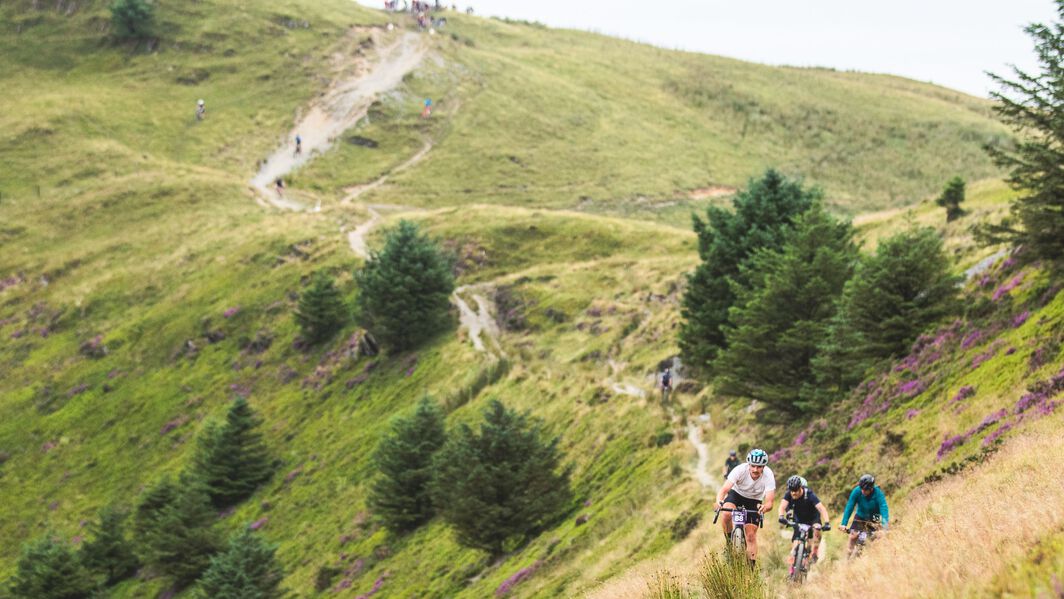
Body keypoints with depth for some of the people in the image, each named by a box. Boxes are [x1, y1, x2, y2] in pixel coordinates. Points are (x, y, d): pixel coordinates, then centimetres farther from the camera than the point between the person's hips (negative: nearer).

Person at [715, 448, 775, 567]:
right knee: (726, 514, -32)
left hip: (754, 500, 0)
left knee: (751, 535, -8)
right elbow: (724, 489, -40)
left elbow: (770, 502, -37)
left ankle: (751, 567, 2)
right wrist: (719, 501, -61)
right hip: (736, 493, 0)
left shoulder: (768, 476, -31)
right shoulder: (740, 470, -32)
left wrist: (765, 507, -62)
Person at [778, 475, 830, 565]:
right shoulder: (789, 495, -21)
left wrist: (827, 523, -55)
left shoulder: (809, 495, -31)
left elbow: (821, 508, -40)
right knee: (795, 541, -11)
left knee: (816, 528, -32)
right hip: (799, 520, 3)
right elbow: (782, 506, -35)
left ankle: (813, 554, -17)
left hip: (813, 518, -3)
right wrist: (781, 516, -57)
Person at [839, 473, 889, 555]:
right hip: (860, 517, 1)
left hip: (873, 520, -1)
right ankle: (850, 554, 3)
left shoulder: (878, 493, -29)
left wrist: (884, 526, -52)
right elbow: (849, 508, -26)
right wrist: (843, 524, -35)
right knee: (853, 535, -17)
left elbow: (884, 509, -38)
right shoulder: (857, 491, -25)